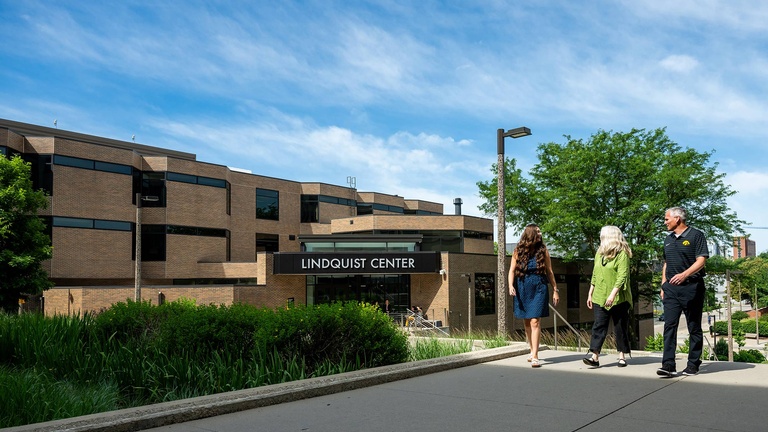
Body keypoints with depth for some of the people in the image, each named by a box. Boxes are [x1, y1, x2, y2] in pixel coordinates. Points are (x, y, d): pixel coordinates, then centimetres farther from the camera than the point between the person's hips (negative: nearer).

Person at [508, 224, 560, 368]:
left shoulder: (543, 251, 3)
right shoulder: (518, 251, 2)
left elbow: (549, 271, 8)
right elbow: (512, 270, 2)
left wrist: (555, 290, 7)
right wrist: (511, 286, -14)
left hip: (539, 289, -2)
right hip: (522, 290, 2)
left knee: (535, 322, -11)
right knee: (527, 322, 11)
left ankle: (535, 356, -10)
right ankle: (532, 350, 27)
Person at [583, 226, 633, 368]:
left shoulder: (622, 254, -7)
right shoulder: (599, 253, 14)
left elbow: (622, 276, -16)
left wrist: (613, 294, -24)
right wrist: (590, 294, 16)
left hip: (618, 298, -5)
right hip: (599, 298, 5)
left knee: (621, 327, 5)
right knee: (598, 326, -4)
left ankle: (622, 355, 17)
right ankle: (594, 356, -10)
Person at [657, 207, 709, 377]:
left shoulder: (696, 235, -3)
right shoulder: (668, 239, 17)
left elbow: (701, 260, -12)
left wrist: (684, 275, -27)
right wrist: (663, 286, 15)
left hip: (691, 287, -5)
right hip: (671, 289, 5)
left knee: (694, 328, 4)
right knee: (669, 325, -5)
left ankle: (693, 364, 12)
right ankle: (668, 365, -9)